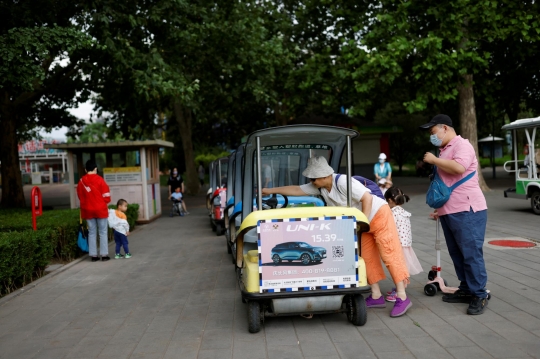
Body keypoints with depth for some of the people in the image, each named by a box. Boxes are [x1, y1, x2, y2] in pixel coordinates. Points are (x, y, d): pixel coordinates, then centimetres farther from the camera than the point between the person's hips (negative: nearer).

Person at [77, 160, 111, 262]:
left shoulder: (81, 181, -1)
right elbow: (106, 196, -6)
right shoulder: (99, 179, -10)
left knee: (92, 232, 10)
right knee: (103, 232, 5)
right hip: (100, 209, -3)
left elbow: (80, 197, 7)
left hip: (88, 210, 3)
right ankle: (104, 254, 5)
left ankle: (93, 255, 11)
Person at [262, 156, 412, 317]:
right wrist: (271, 190, 2)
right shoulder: (320, 187, -2)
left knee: (389, 255, -10)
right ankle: (376, 297, 13)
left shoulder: (342, 182, -27)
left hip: (378, 215, -9)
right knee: (367, 258, 7)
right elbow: (297, 190, 3)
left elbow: (367, 198, -26)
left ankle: (402, 298, -9)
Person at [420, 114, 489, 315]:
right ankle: (466, 290, 19)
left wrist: (434, 160, -13)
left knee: (471, 253, -6)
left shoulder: (462, 145, -7)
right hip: (449, 212, 9)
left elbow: (459, 167, -27)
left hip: (467, 211, -9)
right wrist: (440, 208, 24)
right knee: (457, 254, 11)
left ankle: (479, 295, 1)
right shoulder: (444, 151, 20)